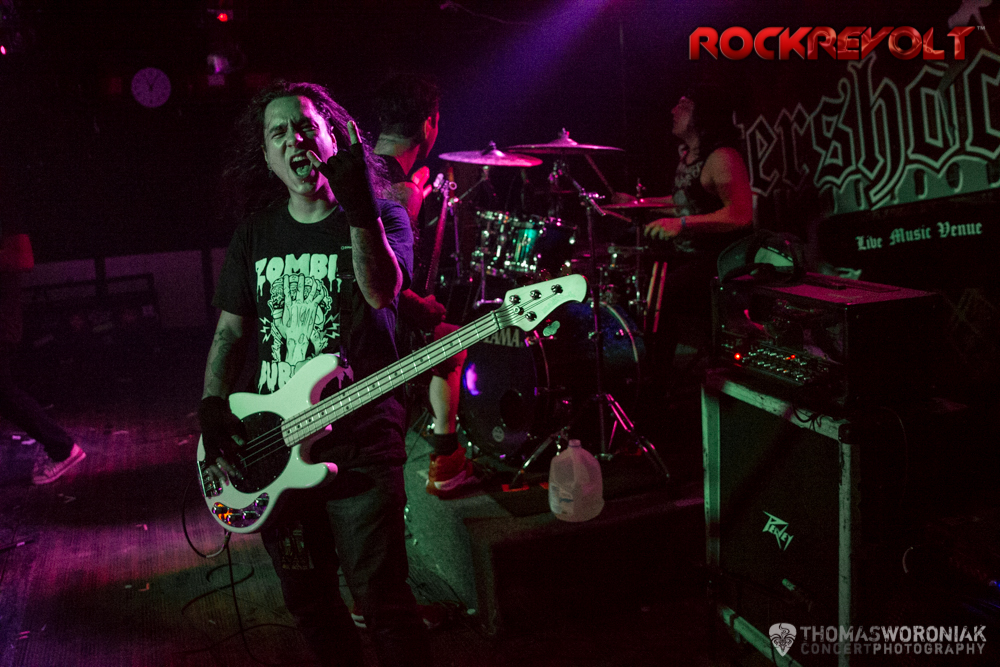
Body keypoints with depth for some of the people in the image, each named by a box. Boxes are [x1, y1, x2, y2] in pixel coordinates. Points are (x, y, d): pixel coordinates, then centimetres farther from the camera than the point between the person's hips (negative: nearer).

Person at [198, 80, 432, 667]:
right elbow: (231, 330, 13)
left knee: (381, 601, -2)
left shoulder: (381, 217, -3)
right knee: (308, 600, 17)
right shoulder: (256, 233, 10)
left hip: (362, 446, -5)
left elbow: (382, 292, -23)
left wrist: (358, 206, -35)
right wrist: (213, 411, 1)